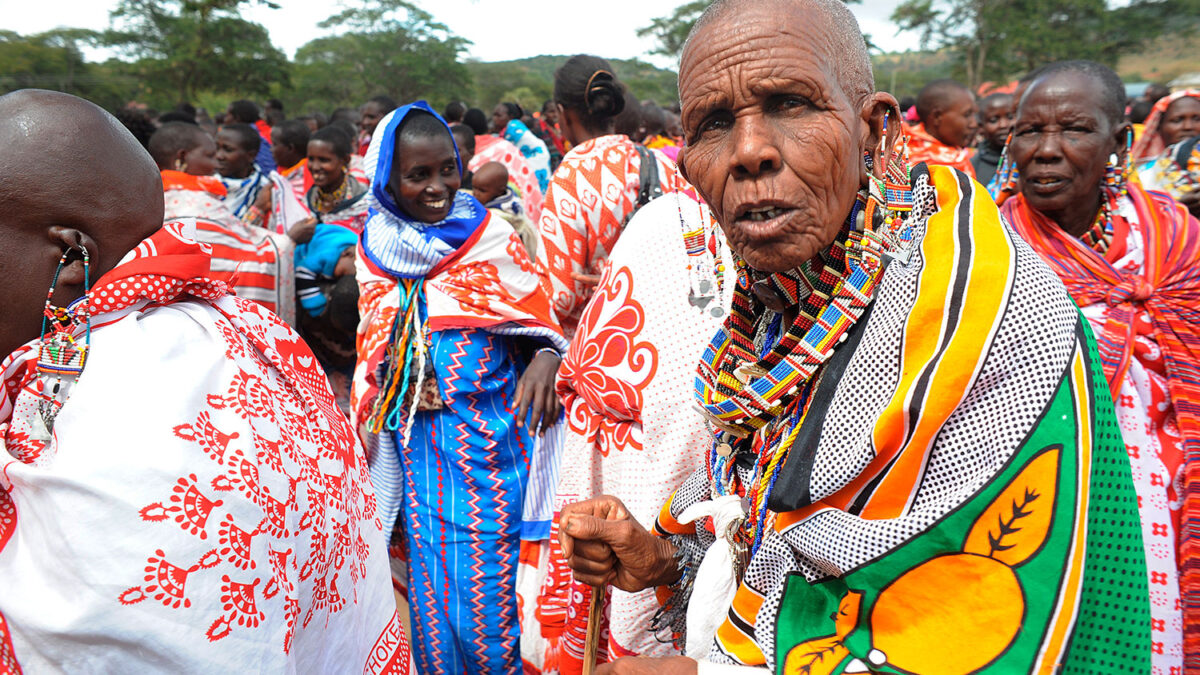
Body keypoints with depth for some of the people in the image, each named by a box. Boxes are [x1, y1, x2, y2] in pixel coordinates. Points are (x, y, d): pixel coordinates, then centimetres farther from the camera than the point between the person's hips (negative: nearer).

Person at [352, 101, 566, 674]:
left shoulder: (490, 234, -3)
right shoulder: (374, 250, 6)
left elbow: (539, 317, -1)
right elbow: (374, 344, 15)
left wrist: (545, 360, -21)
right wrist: (395, 385, -5)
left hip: (493, 430, -3)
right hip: (417, 439, 3)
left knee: (490, 581, 4)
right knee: (431, 579, 13)